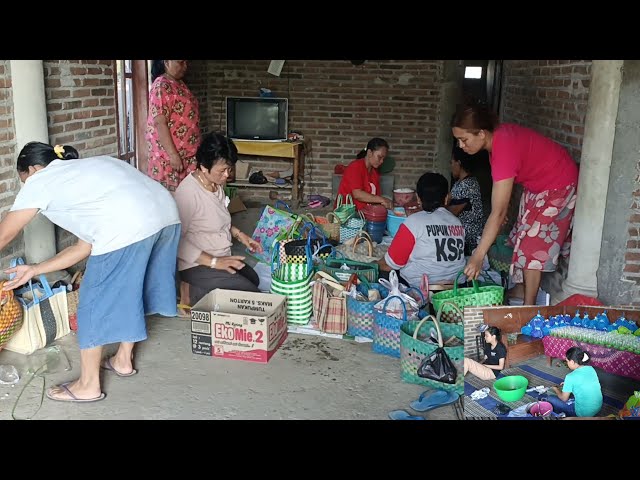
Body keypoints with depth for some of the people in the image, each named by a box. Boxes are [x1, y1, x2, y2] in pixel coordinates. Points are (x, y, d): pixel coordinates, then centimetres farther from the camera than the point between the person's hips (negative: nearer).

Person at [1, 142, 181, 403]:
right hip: (167, 212, 9)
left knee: (94, 303, 10)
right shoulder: (84, 171, 36)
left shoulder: (40, 181, 16)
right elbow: (84, 247, 33)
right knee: (129, 290, 27)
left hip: (129, 225, -8)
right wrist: (34, 270, 39)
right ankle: (123, 360, 44)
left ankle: (88, 386, 24)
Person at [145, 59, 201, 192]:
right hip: (168, 157, -9)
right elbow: (159, 123, -23)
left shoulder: (180, 84, 13)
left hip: (187, 154, 9)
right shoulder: (162, 86, -17)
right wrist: (173, 154, -25)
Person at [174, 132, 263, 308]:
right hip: (198, 265, -9)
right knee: (251, 294, -13)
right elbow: (175, 240, -27)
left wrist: (239, 234, 6)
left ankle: (206, 292, 11)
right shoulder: (188, 192, -24)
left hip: (222, 258, 9)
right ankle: (198, 294, -3)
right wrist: (213, 262, -29)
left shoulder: (217, 185, 3)